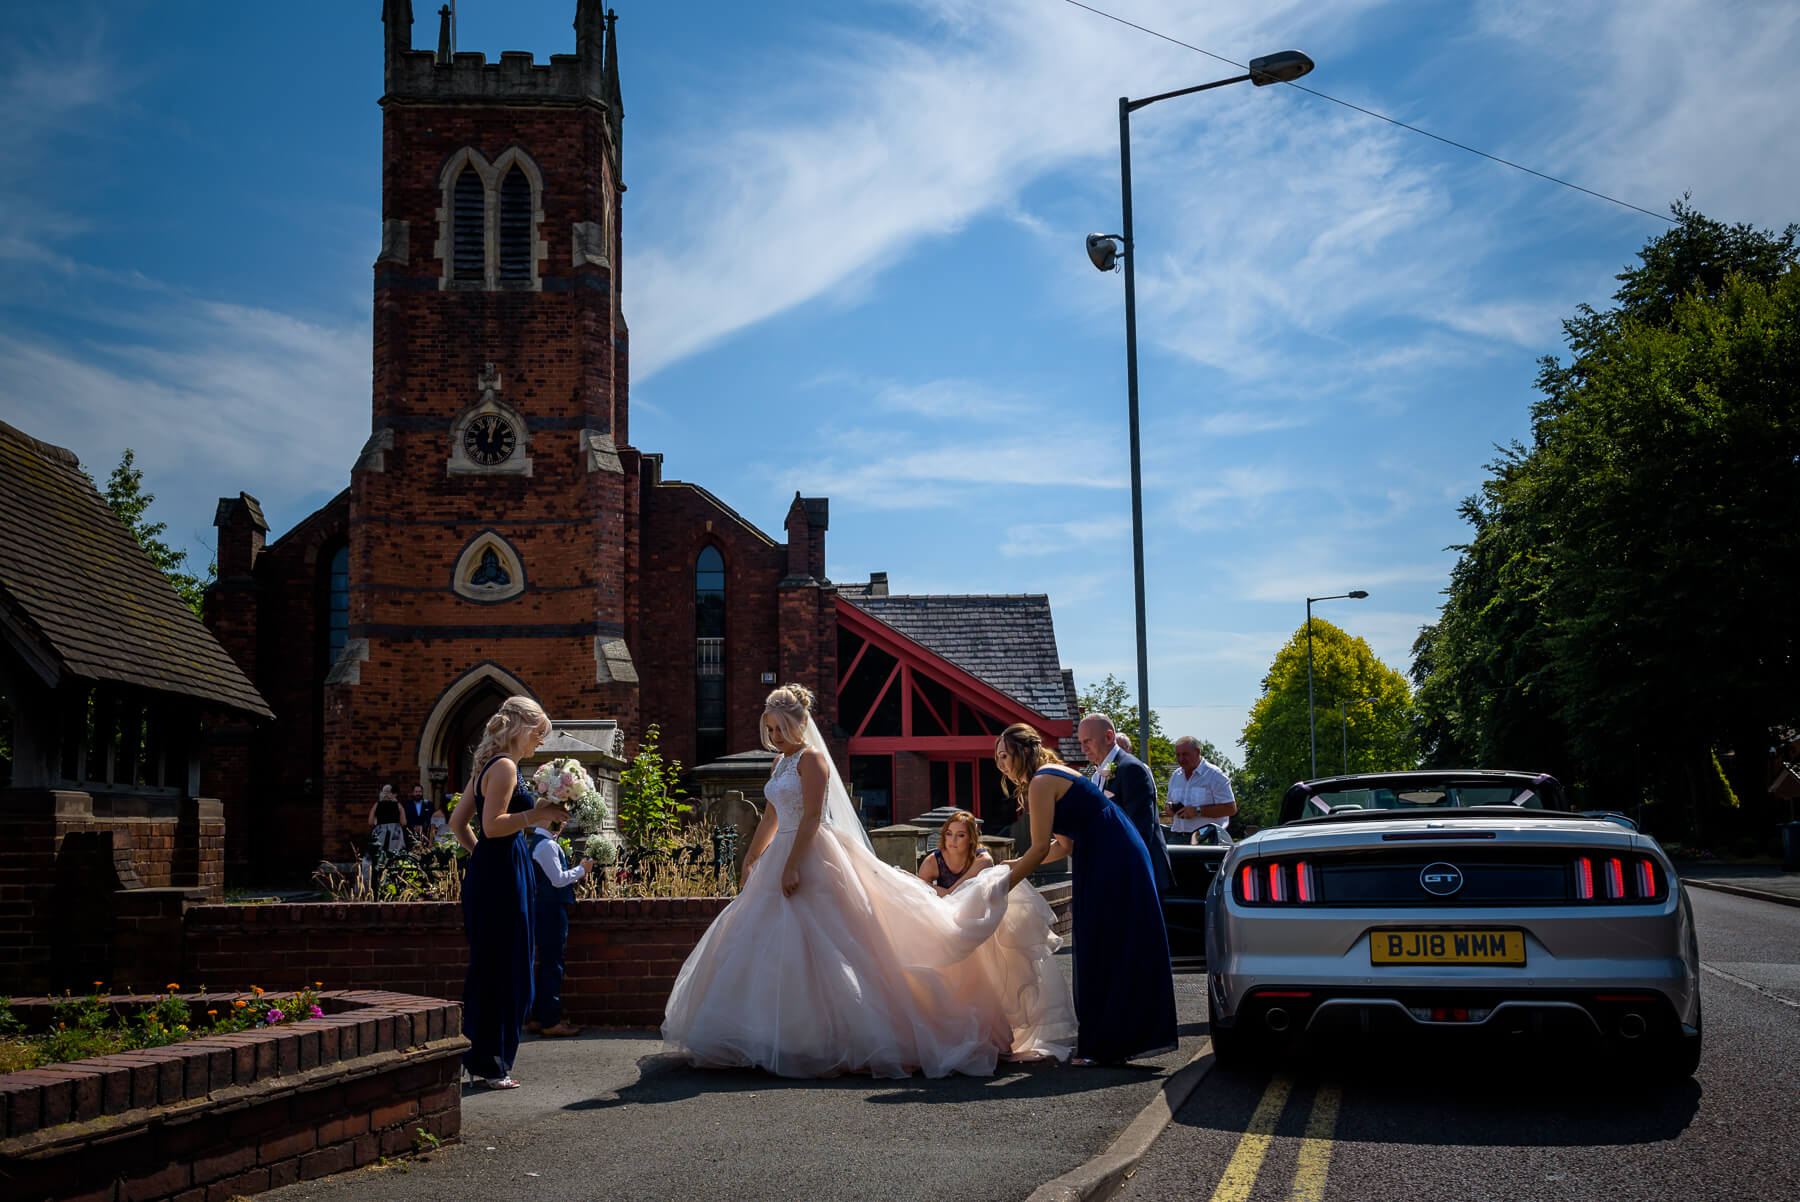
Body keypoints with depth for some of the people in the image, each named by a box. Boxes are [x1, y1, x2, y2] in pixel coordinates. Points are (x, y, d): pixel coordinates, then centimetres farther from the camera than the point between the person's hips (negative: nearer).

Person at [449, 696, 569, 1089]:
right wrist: (536, 814, -24)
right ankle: (489, 1065, 2)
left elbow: (458, 823, 19)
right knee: (500, 969, -4)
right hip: (502, 875, -11)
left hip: (487, 870, 11)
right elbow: (492, 825, -21)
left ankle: (482, 1061, 22)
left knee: (490, 969, 15)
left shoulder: (487, 767, 17)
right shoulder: (505, 767, -13)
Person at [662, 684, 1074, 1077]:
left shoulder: (811, 758, -10)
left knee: (816, 948, -10)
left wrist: (791, 865, -23)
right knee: (769, 945, 8)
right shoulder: (781, 764, 17)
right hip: (781, 860, 10)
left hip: (812, 858, -10)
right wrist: (751, 861, 22)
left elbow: (812, 816, -18)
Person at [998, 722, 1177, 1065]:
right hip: (1122, 859, 10)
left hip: (1110, 866, -10)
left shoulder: (1042, 782, -11)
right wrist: (1017, 866, 17)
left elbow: (1040, 848, -13)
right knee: (1115, 949, 12)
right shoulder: (1057, 776, 20)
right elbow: (1065, 844, 20)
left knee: (1104, 950, -4)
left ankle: (1105, 1047, 1)